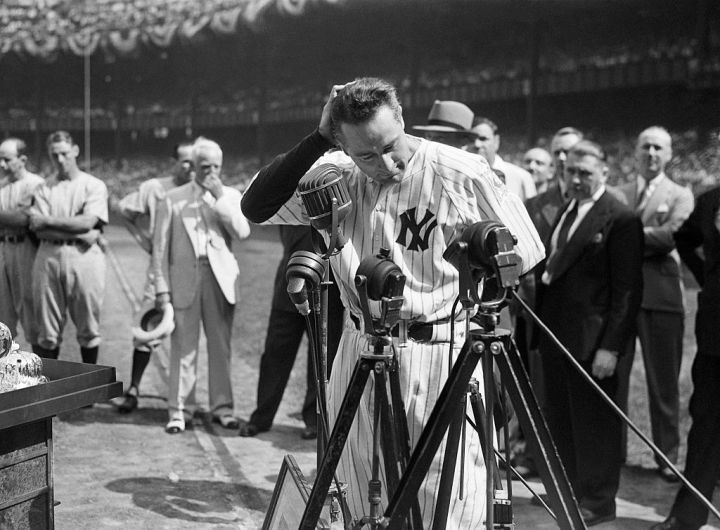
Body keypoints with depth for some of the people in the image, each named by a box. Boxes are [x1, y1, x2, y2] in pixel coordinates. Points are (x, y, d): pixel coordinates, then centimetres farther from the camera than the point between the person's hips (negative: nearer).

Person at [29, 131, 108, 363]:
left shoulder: (94, 185, 6)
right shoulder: (43, 188, 12)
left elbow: (87, 222, -8)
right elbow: (38, 229, -1)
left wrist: (48, 220, -5)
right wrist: (79, 233, -11)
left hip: (84, 257, -2)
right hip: (48, 256, 2)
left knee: (88, 327, 3)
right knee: (47, 330, 3)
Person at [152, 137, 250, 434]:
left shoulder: (230, 196, 13)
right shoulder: (173, 199, 7)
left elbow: (242, 232, -4)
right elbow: (160, 246, 5)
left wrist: (220, 198, -7)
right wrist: (161, 286, -2)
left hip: (219, 278, 2)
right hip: (184, 278, -1)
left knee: (220, 346, 3)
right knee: (183, 347, -1)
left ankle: (222, 407, 11)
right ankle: (177, 410, 6)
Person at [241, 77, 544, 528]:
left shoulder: (463, 174, -9)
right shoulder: (336, 176, 1)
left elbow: (522, 260, 1)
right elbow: (256, 208, -8)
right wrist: (318, 140, -12)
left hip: (443, 354, -4)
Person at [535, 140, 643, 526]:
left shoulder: (620, 220, -12)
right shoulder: (564, 213, 12)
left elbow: (627, 290, -15)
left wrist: (610, 348, -18)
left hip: (591, 342, -7)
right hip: (555, 335, 8)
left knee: (594, 422, 4)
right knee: (559, 419, 16)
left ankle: (597, 502, 17)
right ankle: (568, 486, 32)